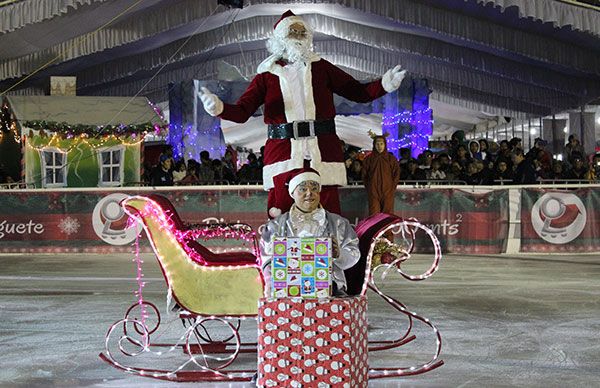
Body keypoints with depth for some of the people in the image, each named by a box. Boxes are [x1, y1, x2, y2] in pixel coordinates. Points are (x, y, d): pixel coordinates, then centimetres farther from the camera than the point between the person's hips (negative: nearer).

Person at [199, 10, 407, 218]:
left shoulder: (321, 67, 12)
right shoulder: (267, 75, 10)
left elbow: (358, 92, 11)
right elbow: (242, 111, 0)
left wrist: (383, 85, -8)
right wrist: (220, 108, -21)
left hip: (323, 153, 1)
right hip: (283, 153, -1)